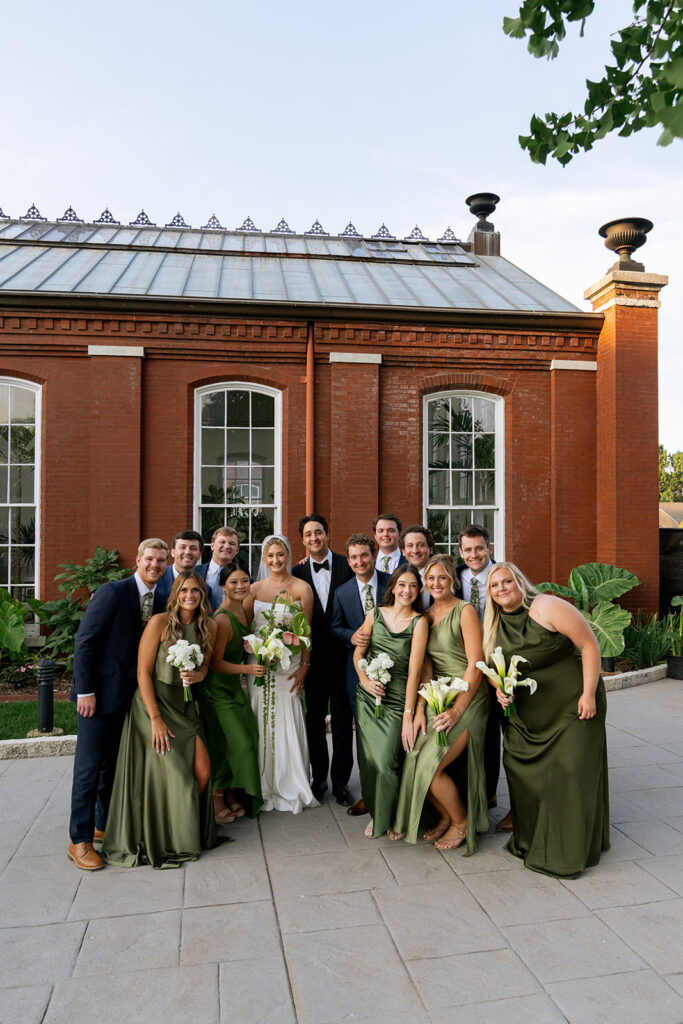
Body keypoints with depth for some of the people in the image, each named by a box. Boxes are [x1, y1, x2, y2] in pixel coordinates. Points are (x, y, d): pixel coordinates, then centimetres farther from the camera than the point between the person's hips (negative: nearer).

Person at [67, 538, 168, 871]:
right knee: (89, 766, 2)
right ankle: (80, 840, 13)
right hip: (101, 693, -7)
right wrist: (85, 691, -17)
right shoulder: (112, 592, -15)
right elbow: (84, 641, -15)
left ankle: (105, 825, 32)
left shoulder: (158, 601, 7)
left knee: (113, 765, 17)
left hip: (130, 695, 7)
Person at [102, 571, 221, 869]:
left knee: (202, 772, -1)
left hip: (184, 707, 5)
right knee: (173, 776, -4)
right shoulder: (160, 622, -15)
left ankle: (187, 830, 24)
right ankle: (166, 842, 19)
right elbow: (143, 673, -13)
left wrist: (197, 676, -12)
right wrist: (155, 719, -15)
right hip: (152, 704, -5)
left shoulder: (208, 627, 0)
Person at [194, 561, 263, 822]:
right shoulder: (222, 619, -24)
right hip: (216, 688, -8)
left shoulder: (244, 609, 2)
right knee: (223, 744, -2)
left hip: (233, 685, 8)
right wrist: (248, 669, -27)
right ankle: (217, 801, 17)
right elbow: (215, 662, -20)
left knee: (244, 739, 10)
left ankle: (231, 795, 26)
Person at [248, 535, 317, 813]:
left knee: (286, 722, 0)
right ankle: (262, 788, 22)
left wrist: (304, 666, -8)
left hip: (288, 664, -3)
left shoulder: (301, 588, -2)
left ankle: (291, 788, 17)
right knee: (260, 723, 7)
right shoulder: (255, 588, 6)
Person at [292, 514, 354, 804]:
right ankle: (319, 777, 29)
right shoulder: (298, 573, 2)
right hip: (313, 657, 2)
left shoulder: (347, 566, -2)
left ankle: (340, 780, 21)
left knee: (343, 720, 7)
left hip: (341, 654, -1)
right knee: (314, 719, 13)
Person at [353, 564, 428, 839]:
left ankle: (390, 818, 16)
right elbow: (358, 653, 10)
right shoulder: (375, 614, 5)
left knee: (386, 762, -11)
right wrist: (364, 680, -9)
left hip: (397, 700, -3)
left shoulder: (419, 622, -6)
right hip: (367, 696, 3)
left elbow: (414, 670, -11)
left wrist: (409, 715, -13)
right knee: (368, 760, 5)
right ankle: (374, 814, 30)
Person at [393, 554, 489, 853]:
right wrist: (419, 709, -5)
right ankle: (445, 815, 22)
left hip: (467, 699, -6)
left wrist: (456, 710, -18)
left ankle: (461, 822, 14)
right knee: (413, 761, -6)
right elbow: (425, 666, 5)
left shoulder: (465, 611, -9)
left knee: (430, 766, -14)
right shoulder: (425, 616, 9)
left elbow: (475, 665, -13)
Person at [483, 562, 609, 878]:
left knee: (571, 772, -3)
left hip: (571, 703, -6)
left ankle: (570, 852, 13)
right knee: (520, 768, 6)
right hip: (526, 710, 6)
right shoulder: (495, 625, 3)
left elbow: (589, 644, -15)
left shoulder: (546, 607, -16)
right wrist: (500, 689, -4)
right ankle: (530, 838, 27)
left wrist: (589, 694, -18)